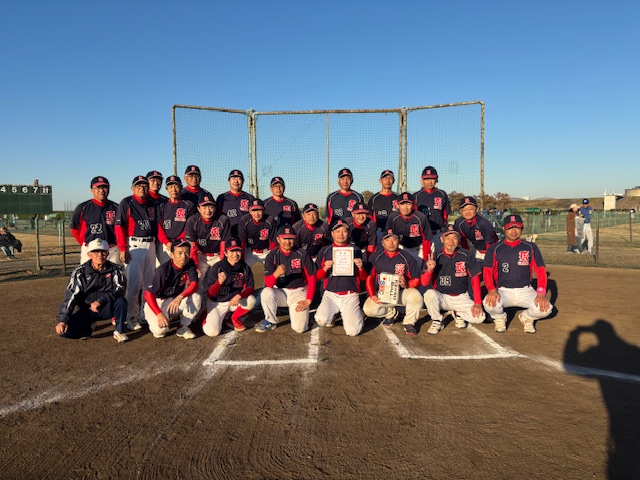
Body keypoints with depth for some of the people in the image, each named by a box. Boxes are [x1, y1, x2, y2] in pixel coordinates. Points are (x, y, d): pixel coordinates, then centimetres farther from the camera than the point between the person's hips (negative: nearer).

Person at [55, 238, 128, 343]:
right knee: (64, 330, -20)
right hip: (86, 311, 1)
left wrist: (100, 301, -30)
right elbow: (70, 297, -12)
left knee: (121, 300, -32)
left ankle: (119, 331, -12)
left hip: (106, 309, -1)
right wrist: (62, 320, -22)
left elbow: (120, 289, -20)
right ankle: (88, 327, 11)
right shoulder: (80, 272, -7)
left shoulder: (115, 269, -7)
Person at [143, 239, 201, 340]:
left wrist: (180, 297, -39)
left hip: (175, 301, 4)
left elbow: (194, 285, -20)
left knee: (196, 297, -25)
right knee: (160, 330, -30)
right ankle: (153, 321, 9)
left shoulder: (189, 264, -10)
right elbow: (148, 294, -25)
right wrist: (159, 314, -35)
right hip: (156, 302, -4)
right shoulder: (163, 270, -24)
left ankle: (183, 327, -5)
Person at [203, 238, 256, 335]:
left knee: (251, 300, -27)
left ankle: (235, 318, 4)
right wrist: (219, 282, -39)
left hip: (235, 300, 3)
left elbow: (250, 288, -9)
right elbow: (209, 295, -19)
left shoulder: (244, 267, -8)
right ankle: (208, 318, 16)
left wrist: (239, 296, -30)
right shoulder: (216, 268, -17)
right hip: (216, 303, -3)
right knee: (213, 332, -21)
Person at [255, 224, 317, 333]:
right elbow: (268, 284, -15)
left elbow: (311, 278, -3)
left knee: (299, 328, -18)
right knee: (266, 293, -32)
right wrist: (276, 274, -37)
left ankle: (293, 312, 17)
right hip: (280, 292, 1)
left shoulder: (302, 254, -8)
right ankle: (270, 321, -6)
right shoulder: (272, 256, -8)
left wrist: (307, 301, -12)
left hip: (299, 292, -1)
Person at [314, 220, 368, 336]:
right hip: (330, 294, 1)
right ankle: (332, 313, 10)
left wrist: (360, 267, -10)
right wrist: (325, 268, -11)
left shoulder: (355, 251, 10)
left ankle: (356, 313, 18)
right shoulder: (324, 251, 9)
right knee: (321, 320, -26)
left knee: (352, 331, -15)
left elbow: (364, 278, 10)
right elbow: (317, 277, 9)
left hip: (350, 295, 0)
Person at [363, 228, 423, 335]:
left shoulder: (407, 258, -4)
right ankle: (391, 312, 11)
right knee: (368, 309, -24)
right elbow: (369, 277, 1)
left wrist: (406, 284, -23)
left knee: (416, 296, -32)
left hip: (401, 293, -1)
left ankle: (409, 322, -3)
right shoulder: (375, 256, -3)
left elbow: (416, 279, -1)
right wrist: (372, 295, -11)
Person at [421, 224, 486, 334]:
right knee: (429, 294, -32)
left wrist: (478, 303, -8)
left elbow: (475, 279, -1)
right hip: (441, 297, -1)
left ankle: (458, 313, 14)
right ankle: (436, 321, -4)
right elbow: (424, 283, -13)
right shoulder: (436, 256, -8)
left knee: (480, 317, -19)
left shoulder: (467, 255, -7)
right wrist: (430, 270, -34)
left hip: (461, 298, 1)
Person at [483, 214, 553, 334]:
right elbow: (487, 272, -7)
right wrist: (492, 290, -26)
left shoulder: (531, 247, 4)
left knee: (545, 308, -25)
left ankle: (526, 317, 12)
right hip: (503, 291, -1)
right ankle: (500, 318, 6)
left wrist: (541, 293, -18)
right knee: (489, 304, -33)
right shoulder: (494, 249, 0)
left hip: (526, 291, 2)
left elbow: (541, 271, -1)